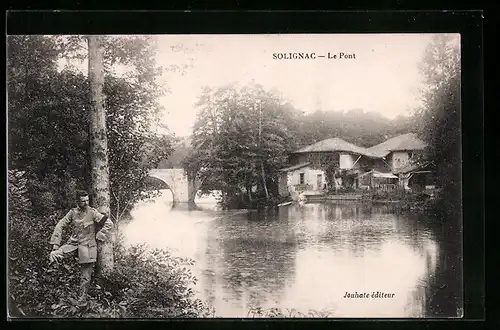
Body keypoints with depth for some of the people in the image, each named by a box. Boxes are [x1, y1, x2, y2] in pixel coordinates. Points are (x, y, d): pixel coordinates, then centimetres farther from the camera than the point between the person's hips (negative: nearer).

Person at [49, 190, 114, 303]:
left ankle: (82, 300, 13)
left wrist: (98, 237, -9)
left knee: (85, 277, 3)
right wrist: (55, 244, -3)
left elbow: (109, 223, -7)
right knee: (54, 255, -24)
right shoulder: (72, 212, 0)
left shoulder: (92, 212, -8)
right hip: (73, 244, 3)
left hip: (88, 247, -3)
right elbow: (60, 226, 4)